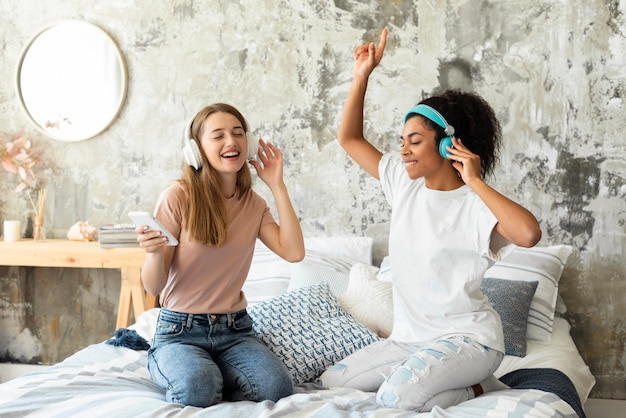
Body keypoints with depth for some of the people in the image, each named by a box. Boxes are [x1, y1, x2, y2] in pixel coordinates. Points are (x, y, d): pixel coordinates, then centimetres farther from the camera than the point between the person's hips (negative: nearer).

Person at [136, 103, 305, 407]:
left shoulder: (253, 203, 6)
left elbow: (293, 252, -10)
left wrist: (277, 186, -6)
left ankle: (208, 372, 3)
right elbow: (154, 287, -9)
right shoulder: (177, 197, -9)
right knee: (198, 390, -34)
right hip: (181, 329, -4)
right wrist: (155, 253, -32)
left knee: (277, 388, -24)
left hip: (234, 329, 4)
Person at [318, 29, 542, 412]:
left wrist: (475, 182, -25)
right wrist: (363, 75, 3)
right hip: (410, 338, 8)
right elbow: (349, 138, 12)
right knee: (331, 381, -3)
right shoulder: (404, 183, 5)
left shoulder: (474, 205, -15)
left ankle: (480, 388, -1)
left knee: (397, 396, -32)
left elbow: (529, 233, -36)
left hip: (467, 337, -8)